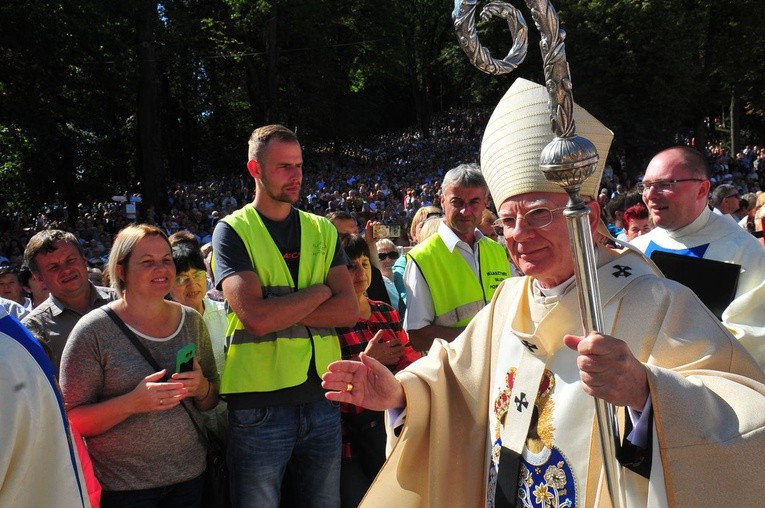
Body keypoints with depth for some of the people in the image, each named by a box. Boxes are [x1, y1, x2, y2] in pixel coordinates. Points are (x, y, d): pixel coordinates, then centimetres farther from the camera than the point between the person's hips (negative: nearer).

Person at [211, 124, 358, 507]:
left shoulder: (322, 230, 9)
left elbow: (348, 311, -4)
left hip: (322, 394, 4)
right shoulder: (233, 231, -3)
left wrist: (280, 311, -14)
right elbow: (256, 317, -18)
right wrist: (320, 291, -7)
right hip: (259, 400, -4)